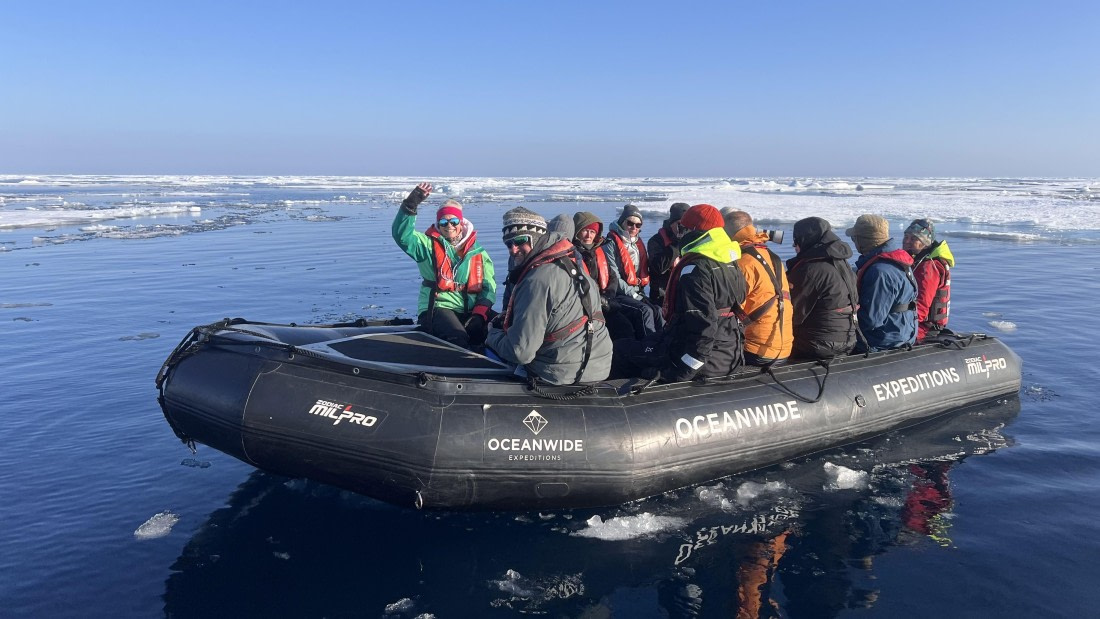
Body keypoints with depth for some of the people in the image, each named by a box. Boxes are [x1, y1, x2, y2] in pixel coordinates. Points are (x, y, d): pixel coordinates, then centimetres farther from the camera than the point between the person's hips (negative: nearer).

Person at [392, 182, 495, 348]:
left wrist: (479, 314, -6)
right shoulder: (429, 246, 9)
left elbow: (489, 286, 10)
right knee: (458, 338, -34)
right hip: (437, 308, -3)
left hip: (471, 311, 3)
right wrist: (411, 205, -21)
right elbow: (402, 234, -8)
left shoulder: (478, 252, 15)